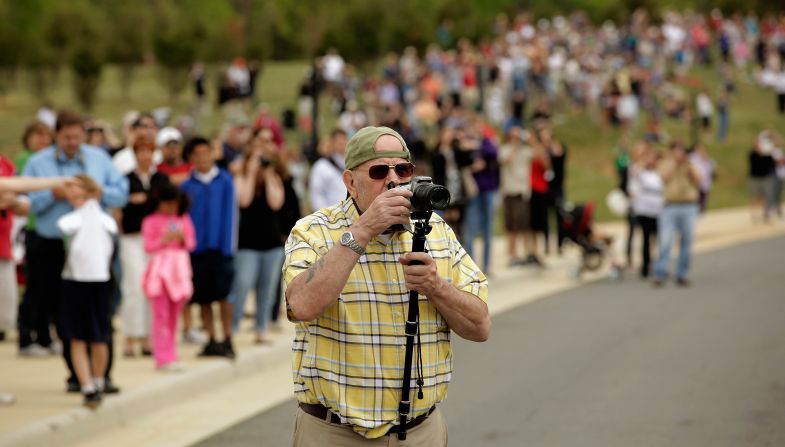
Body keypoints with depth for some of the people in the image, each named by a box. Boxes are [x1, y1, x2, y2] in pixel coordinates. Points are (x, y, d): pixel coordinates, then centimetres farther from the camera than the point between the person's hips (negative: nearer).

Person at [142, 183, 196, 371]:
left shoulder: (184, 220, 10)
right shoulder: (151, 221, -1)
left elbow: (192, 243, 9)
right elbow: (148, 246, -5)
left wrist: (183, 239, -12)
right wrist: (164, 240, -20)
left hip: (179, 269, 4)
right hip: (160, 269, -4)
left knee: (174, 315, 8)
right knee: (161, 315, -8)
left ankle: (169, 355, 15)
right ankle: (164, 358, -10)